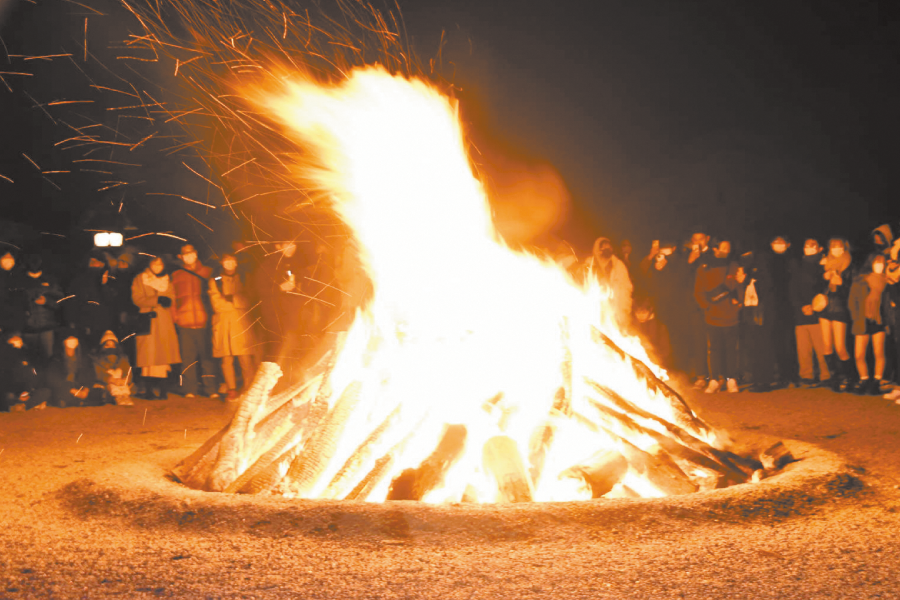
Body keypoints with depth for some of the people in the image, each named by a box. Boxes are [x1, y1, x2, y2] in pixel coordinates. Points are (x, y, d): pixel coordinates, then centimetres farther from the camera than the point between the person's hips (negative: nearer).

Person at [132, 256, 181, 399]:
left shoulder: (167, 281, 21)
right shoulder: (140, 280, 8)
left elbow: (172, 298, 19)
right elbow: (137, 299, -4)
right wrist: (157, 300, -12)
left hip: (165, 323, 3)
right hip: (148, 322, -3)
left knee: (164, 355, -4)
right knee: (149, 355, -10)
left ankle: (161, 389, -2)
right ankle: (150, 390, -8)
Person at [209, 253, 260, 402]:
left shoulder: (243, 280, 18)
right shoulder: (215, 281, 14)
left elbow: (248, 301, 9)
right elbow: (217, 304, 1)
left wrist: (231, 299, 0)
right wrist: (238, 303, 2)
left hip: (242, 323, 0)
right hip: (224, 324, 0)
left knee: (246, 359, -8)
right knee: (227, 359, -5)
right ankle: (232, 390, 2)